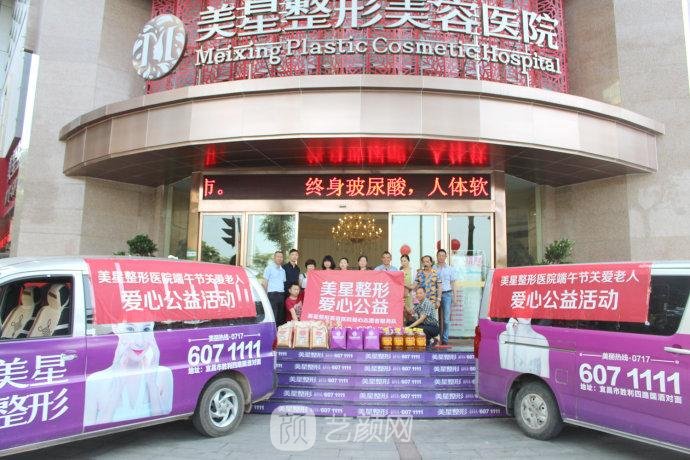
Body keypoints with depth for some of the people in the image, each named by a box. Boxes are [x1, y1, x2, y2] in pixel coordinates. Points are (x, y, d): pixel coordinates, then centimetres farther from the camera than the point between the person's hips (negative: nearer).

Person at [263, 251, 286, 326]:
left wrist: (284, 293, 8)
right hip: (272, 294, -6)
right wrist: (265, 294, -11)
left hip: (282, 294, 6)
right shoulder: (269, 268, 1)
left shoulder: (283, 270, 18)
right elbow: (264, 282, -3)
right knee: (273, 316, -9)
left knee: (281, 316, 7)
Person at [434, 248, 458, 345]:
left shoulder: (450, 269, 11)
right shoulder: (433, 269, 6)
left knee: (446, 318, 0)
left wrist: (454, 296, 4)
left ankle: (444, 339, 7)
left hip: (446, 294, 1)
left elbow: (453, 283, 12)